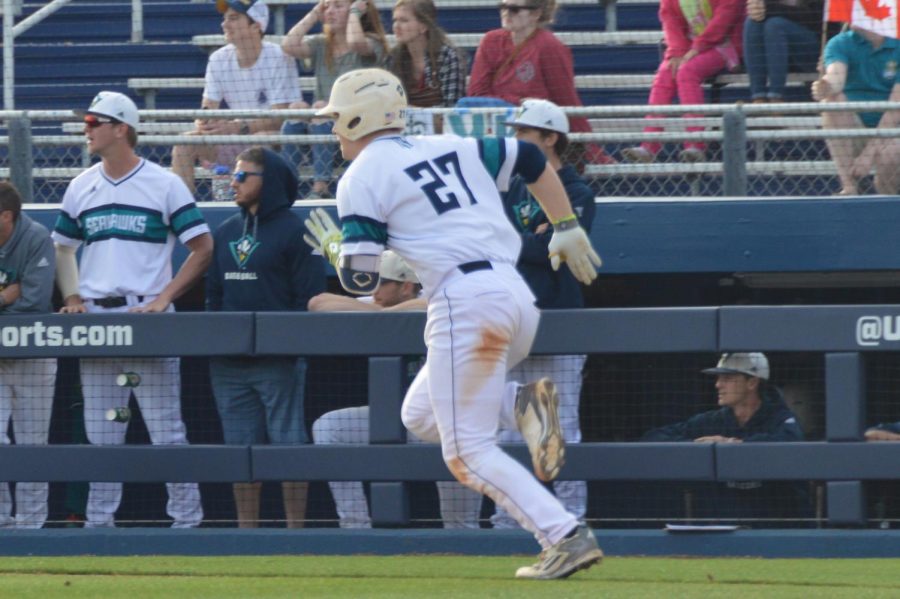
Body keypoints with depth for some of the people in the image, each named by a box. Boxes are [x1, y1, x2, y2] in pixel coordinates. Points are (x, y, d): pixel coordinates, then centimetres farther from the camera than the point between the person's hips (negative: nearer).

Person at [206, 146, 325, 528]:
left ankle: (295, 530, -3)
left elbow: (310, 297, -7)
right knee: (241, 448, 7)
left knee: (288, 444, -5)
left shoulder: (293, 231, -4)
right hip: (228, 363, 7)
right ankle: (246, 532, 11)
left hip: (278, 362, -7)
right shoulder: (226, 232, 16)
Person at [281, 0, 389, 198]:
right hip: (322, 121, 4)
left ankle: (321, 186, -42)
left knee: (320, 107, -34)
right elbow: (289, 46, -2)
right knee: (297, 107, -28)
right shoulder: (320, 46, 17)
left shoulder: (372, 44, 3)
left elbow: (355, 42, -23)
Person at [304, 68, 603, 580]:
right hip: (518, 296, 7)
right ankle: (523, 404, -4)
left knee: (469, 451, 0)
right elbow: (531, 159, 23)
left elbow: (360, 279, -3)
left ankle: (566, 537, -16)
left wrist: (335, 249, 19)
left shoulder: (362, 178, 2)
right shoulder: (451, 147, 21)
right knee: (421, 416, 22)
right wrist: (567, 229, 27)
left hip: (465, 304, -7)